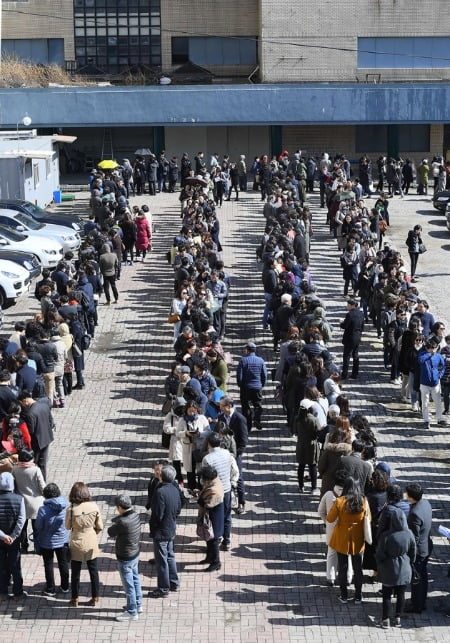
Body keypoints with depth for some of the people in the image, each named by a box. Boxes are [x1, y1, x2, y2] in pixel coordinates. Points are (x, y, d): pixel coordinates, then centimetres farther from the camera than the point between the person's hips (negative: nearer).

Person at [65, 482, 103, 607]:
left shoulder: (71, 510, -21)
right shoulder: (94, 507, -15)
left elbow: (68, 526, -5)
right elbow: (100, 526, -5)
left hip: (77, 544, -2)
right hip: (91, 544, 2)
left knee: (75, 573, 15)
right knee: (93, 571, 17)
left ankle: (74, 600, 26)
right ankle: (95, 598, 26)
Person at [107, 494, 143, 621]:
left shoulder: (123, 523, -32)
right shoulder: (135, 516, -7)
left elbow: (110, 533, -15)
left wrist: (114, 524, 1)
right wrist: (117, 521, -6)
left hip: (125, 559, -9)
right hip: (135, 554, 9)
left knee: (128, 585, 6)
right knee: (135, 580, 24)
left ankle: (132, 612, 19)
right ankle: (138, 605, 41)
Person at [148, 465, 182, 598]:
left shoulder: (160, 492, -25)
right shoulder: (175, 490, -1)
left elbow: (158, 514, -23)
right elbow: (178, 510, 8)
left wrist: (152, 527, -8)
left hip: (160, 532, -8)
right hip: (171, 529, 8)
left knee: (161, 560, 2)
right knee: (170, 556, 21)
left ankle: (163, 588, 10)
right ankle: (174, 583, 31)